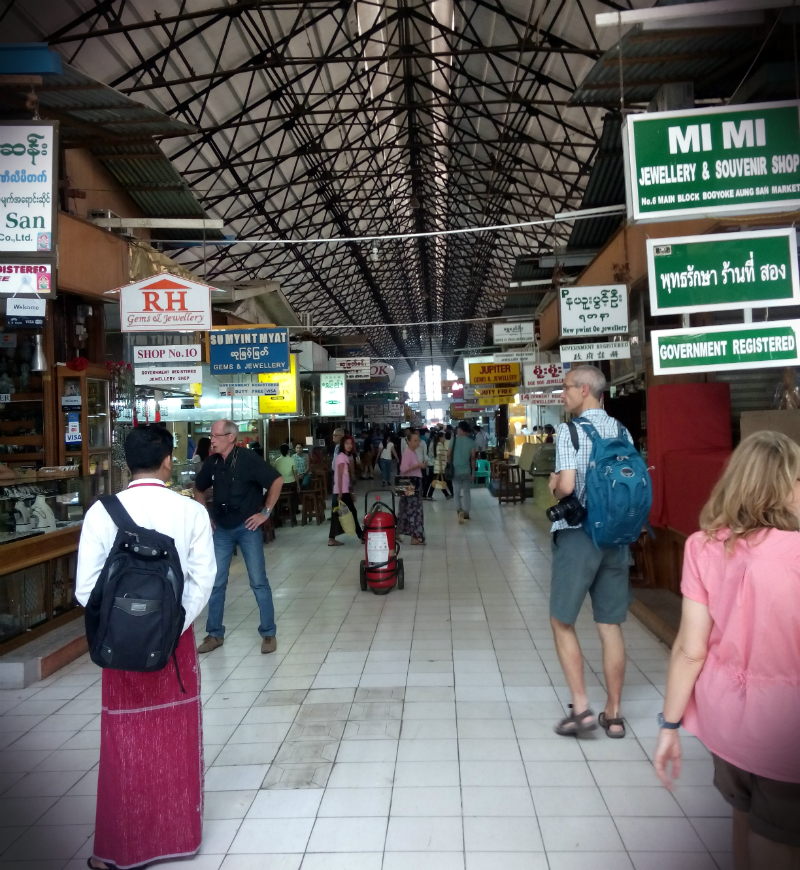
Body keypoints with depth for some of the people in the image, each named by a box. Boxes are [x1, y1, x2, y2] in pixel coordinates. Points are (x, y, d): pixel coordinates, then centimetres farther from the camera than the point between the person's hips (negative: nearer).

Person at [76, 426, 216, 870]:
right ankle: (179, 833, 34)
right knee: (177, 742, 17)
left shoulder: (100, 513, -9)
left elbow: (86, 588, -9)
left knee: (127, 746, 15)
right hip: (175, 638, 0)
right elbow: (202, 580, -12)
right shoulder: (191, 510, -10)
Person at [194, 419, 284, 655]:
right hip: (221, 529, 5)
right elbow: (198, 488, 19)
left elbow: (277, 481, -15)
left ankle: (268, 633, 12)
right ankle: (214, 634, 23)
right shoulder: (212, 463, 0)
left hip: (247, 527, -5)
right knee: (216, 582, 9)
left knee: (258, 581, 1)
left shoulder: (248, 459, -15)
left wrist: (265, 512, -13)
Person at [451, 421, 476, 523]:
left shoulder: (454, 440, -4)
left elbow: (449, 455, -3)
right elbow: (472, 458, -6)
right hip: (467, 471, 0)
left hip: (455, 471, 0)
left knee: (457, 492, 12)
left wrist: (450, 467, 11)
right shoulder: (471, 442, -3)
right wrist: (473, 472, 0)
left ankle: (459, 510, 2)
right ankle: (465, 513, 1)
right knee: (467, 492, 8)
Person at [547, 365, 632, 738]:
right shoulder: (622, 431, 7)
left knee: (562, 622, 9)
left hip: (577, 535, -6)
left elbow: (566, 486, -21)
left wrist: (554, 485, 0)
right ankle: (613, 714, 21)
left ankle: (581, 707, 8)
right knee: (611, 626, 12)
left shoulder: (570, 431, -11)